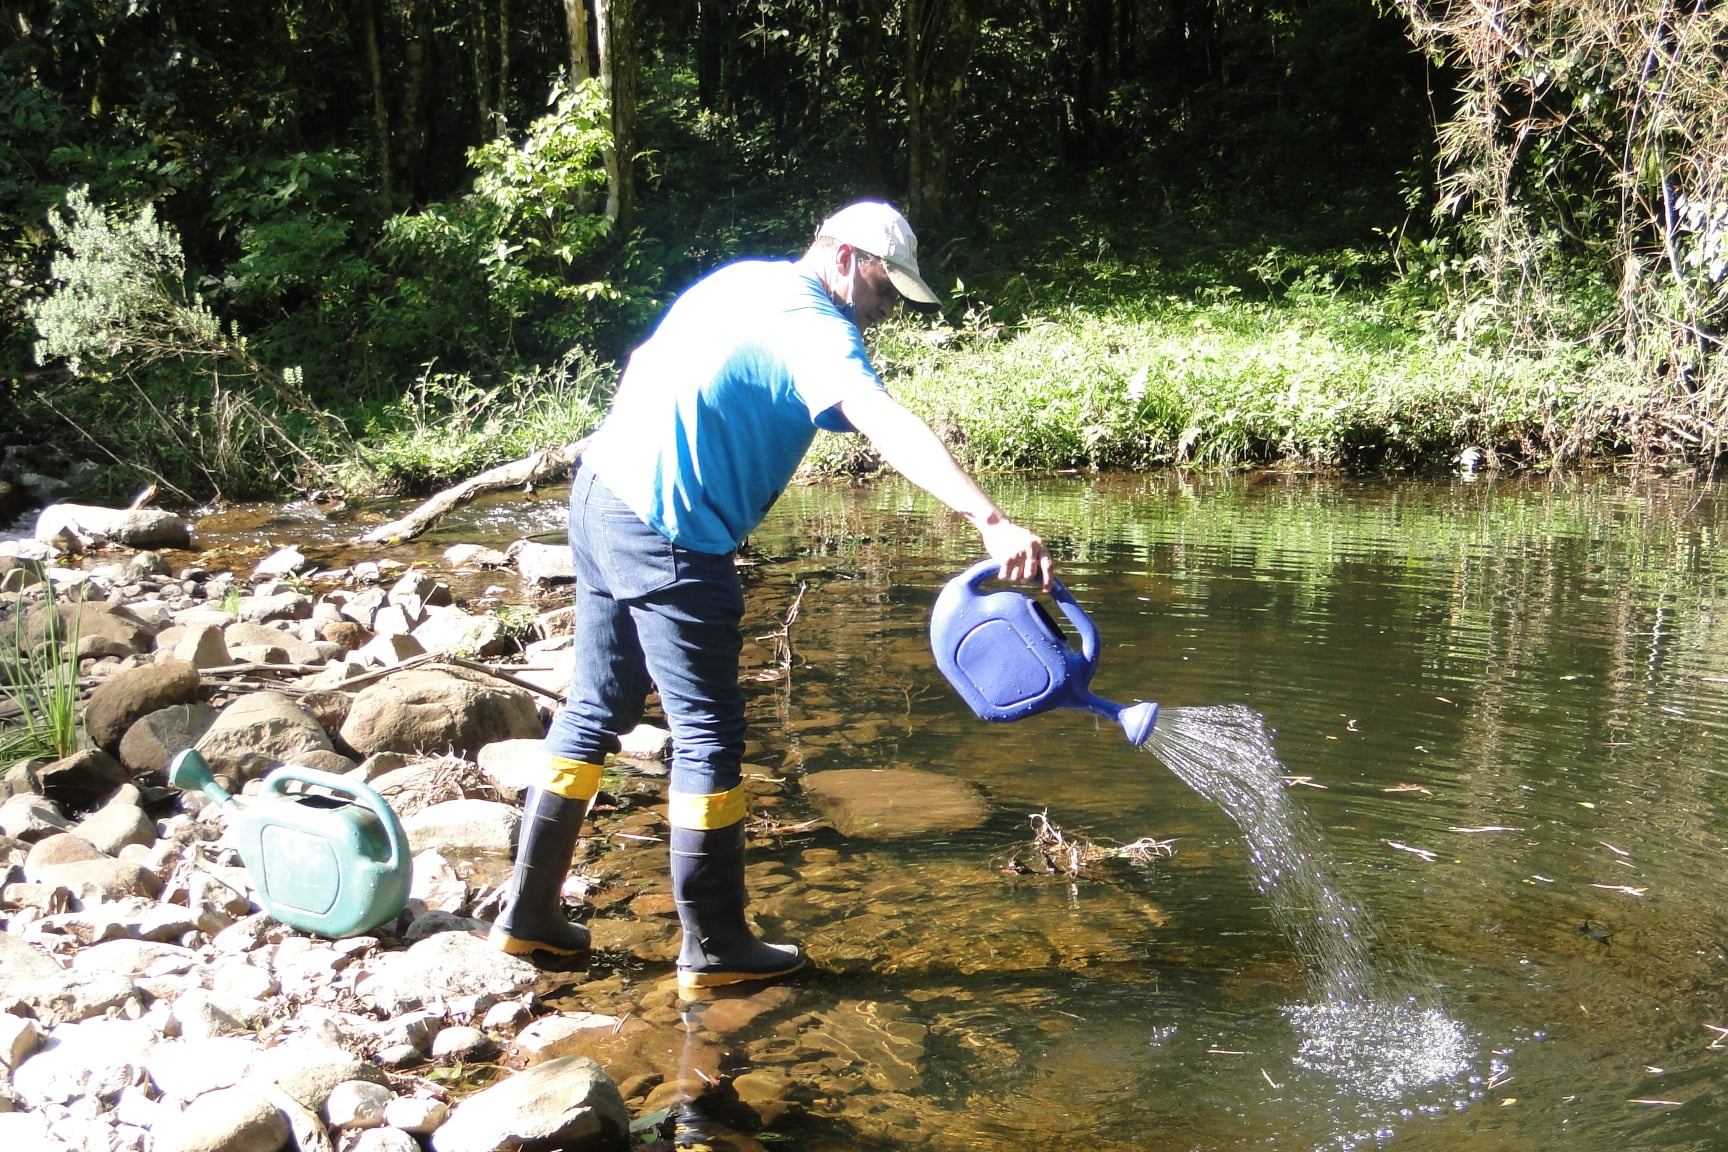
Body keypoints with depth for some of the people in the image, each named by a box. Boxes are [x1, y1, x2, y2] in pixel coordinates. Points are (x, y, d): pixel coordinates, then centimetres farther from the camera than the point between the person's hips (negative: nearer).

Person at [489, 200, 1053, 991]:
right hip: (667, 538, -10)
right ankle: (713, 948, 11)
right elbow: (889, 426, -31)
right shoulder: (814, 327, -14)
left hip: (601, 495, 10)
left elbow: (643, 363, 25)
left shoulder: (741, 279, 14)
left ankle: (529, 912, 24)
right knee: (708, 736, 0)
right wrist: (990, 522, -41)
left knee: (593, 710, 16)